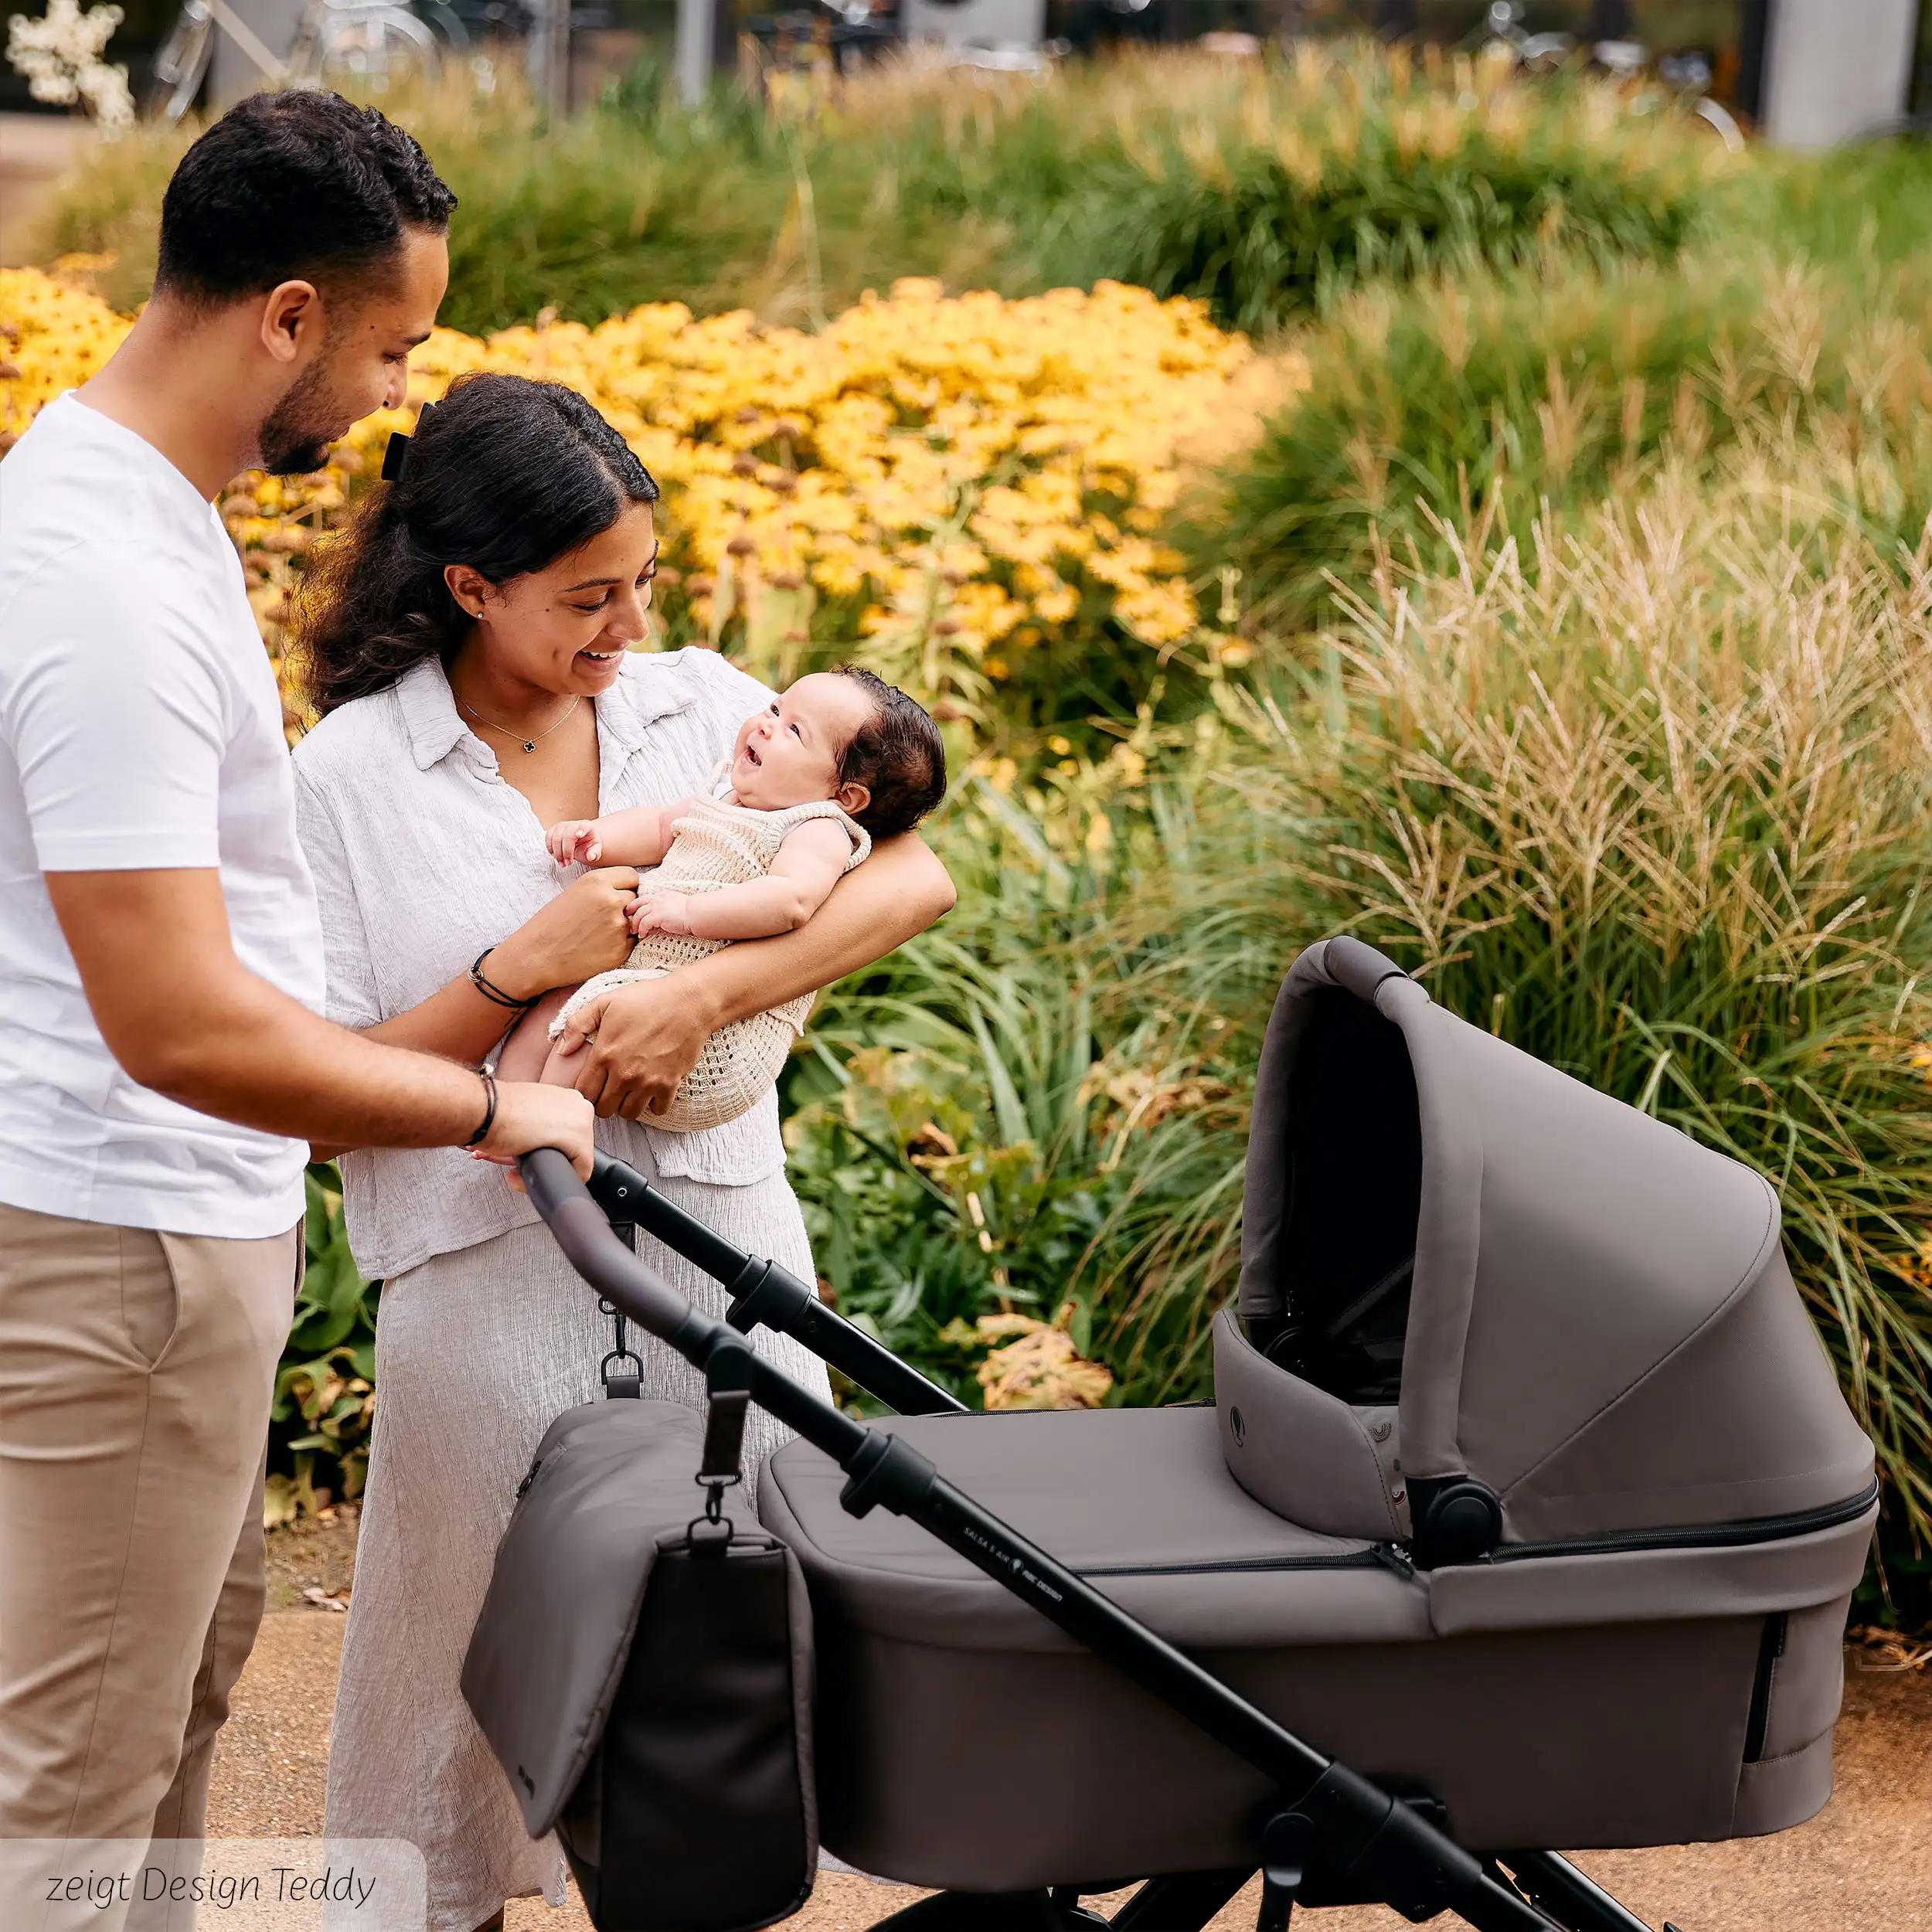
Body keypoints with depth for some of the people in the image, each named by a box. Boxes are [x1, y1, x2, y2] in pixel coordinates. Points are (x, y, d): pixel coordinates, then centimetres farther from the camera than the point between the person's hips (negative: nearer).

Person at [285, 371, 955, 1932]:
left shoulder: (699, 703, 5)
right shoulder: (351, 775, -3)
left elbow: (918, 879, -5)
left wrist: (702, 993, -17)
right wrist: (518, 974, -16)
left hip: (722, 1242, 3)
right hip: (492, 1267, -3)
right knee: (485, 1657, 8)